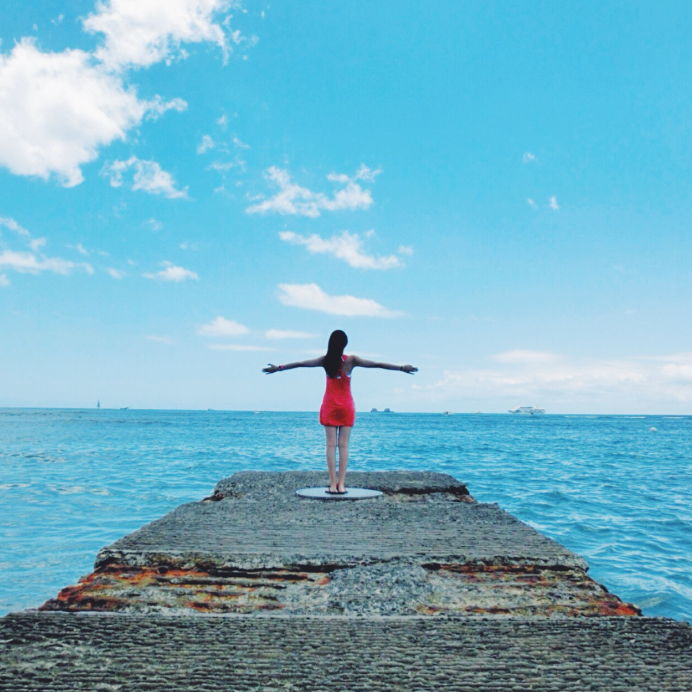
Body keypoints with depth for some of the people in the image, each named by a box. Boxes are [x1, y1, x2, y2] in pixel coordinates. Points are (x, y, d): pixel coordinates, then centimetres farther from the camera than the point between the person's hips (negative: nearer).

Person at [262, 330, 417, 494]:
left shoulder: (325, 360, -4)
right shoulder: (351, 360, -6)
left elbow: (300, 363, 2)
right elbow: (377, 364, -5)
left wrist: (278, 368, 11)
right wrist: (402, 368, 0)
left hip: (329, 406, 0)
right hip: (346, 406, 0)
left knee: (331, 445, 0)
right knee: (344, 445, 1)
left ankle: (333, 485, -3)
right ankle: (341, 484, -1)